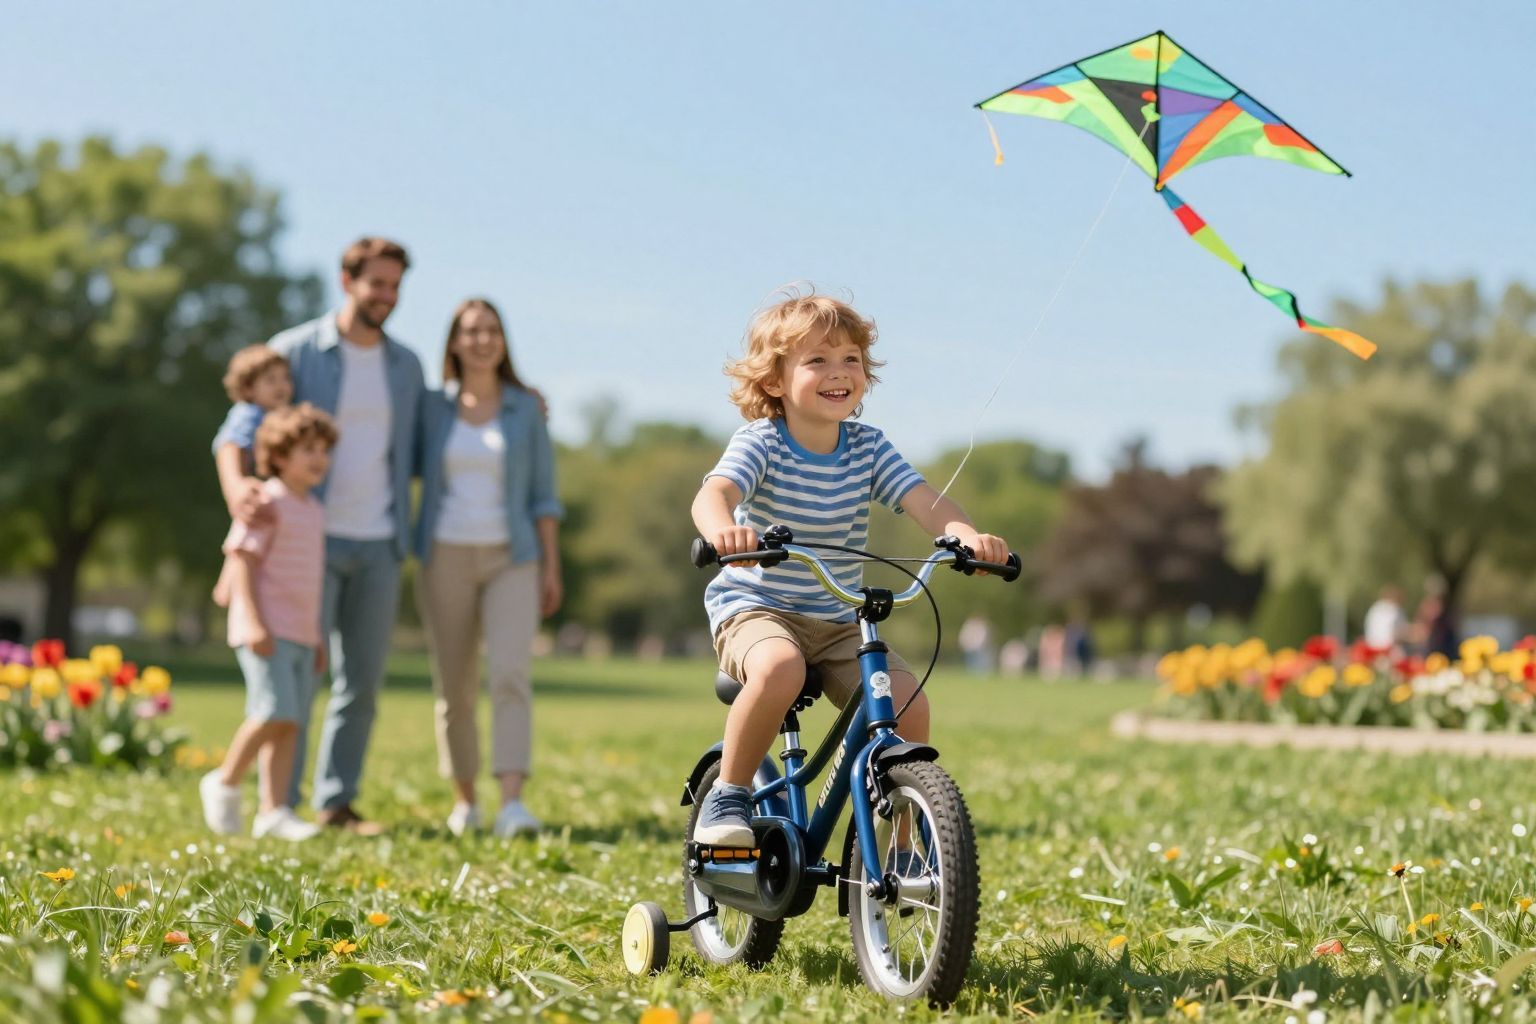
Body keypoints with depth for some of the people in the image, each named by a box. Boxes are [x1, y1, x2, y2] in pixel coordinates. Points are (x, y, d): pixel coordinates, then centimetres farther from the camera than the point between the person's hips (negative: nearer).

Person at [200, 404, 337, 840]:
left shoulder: (313, 510, 17)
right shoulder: (268, 502, -8)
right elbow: (242, 559, -13)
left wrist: (316, 637, 22)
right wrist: (254, 622, -21)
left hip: (299, 634, 8)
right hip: (266, 632, -8)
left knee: (290, 723, 3)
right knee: (274, 713, -16)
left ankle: (273, 812, 5)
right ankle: (225, 782, 4)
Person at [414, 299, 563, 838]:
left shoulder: (526, 409, 3)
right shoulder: (432, 408, 4)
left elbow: (543, 495, 3)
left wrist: (551, 568, -3)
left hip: (511, 559, -1)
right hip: (447, 557, 1)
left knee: (510, 674, -19)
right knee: (455, 688, 5)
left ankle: (512, 804, -27)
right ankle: (464, 800, 22)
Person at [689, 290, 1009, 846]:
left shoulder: (868, 447, 1)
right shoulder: (760, 443, -11)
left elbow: (925, 501, -11)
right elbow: (714, 493, -29)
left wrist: (967, 534, -34)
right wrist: (723, 529, -54)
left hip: (838, 621, 4)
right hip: (755, 607, -4)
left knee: (909, 704, -16)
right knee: (780, 669, -38)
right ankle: (728, 795, -15)